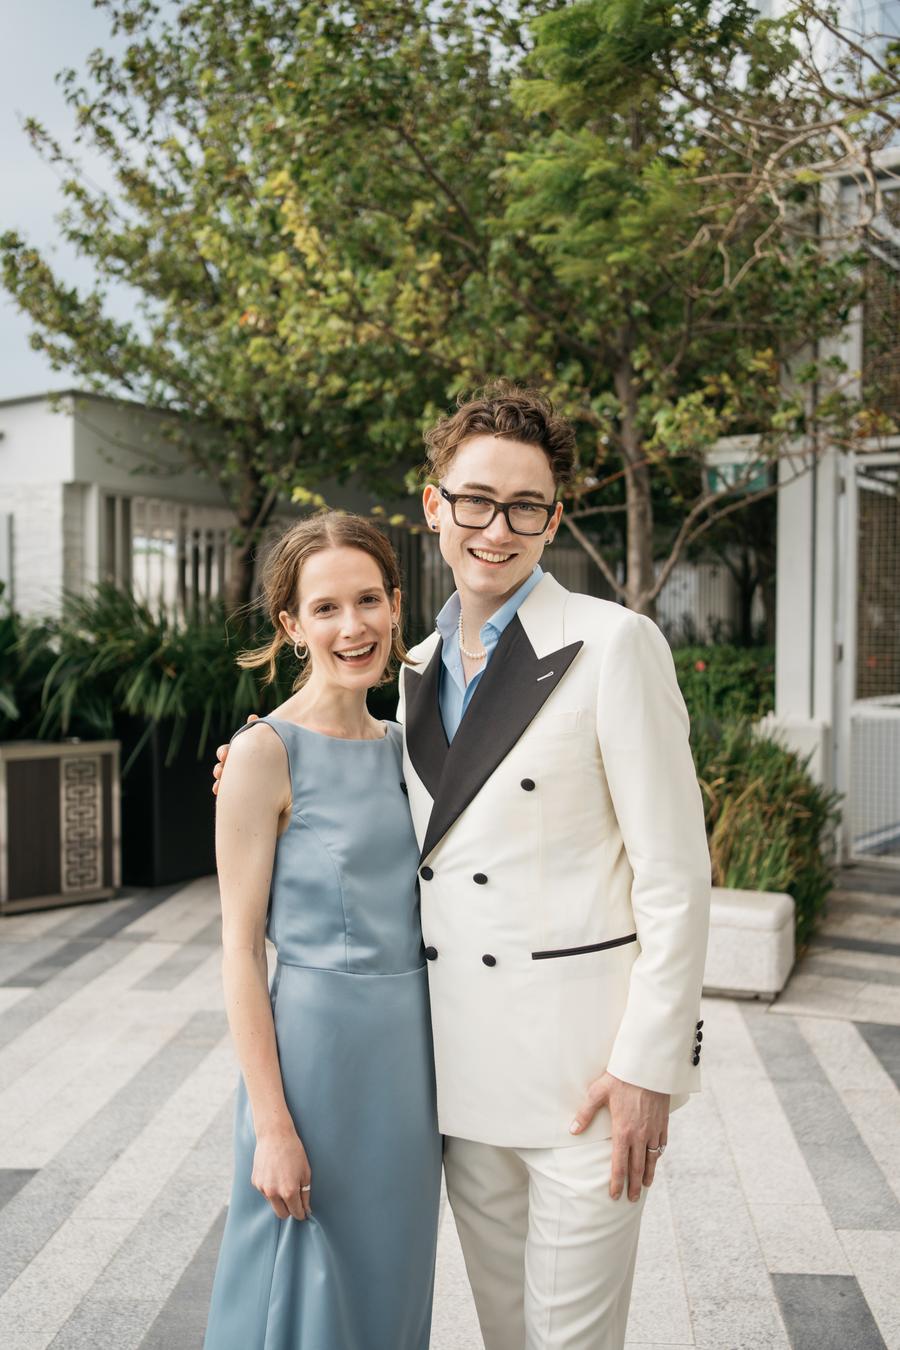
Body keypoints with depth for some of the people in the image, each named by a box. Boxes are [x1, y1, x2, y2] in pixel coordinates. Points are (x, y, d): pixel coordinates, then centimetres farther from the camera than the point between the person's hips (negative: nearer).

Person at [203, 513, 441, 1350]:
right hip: (318, 1038, -6)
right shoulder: (266, 753, -13)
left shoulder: (402, 745, 7)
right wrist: (272, 1125, -15)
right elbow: (239, 947, -13)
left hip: (413, 1044, 6)